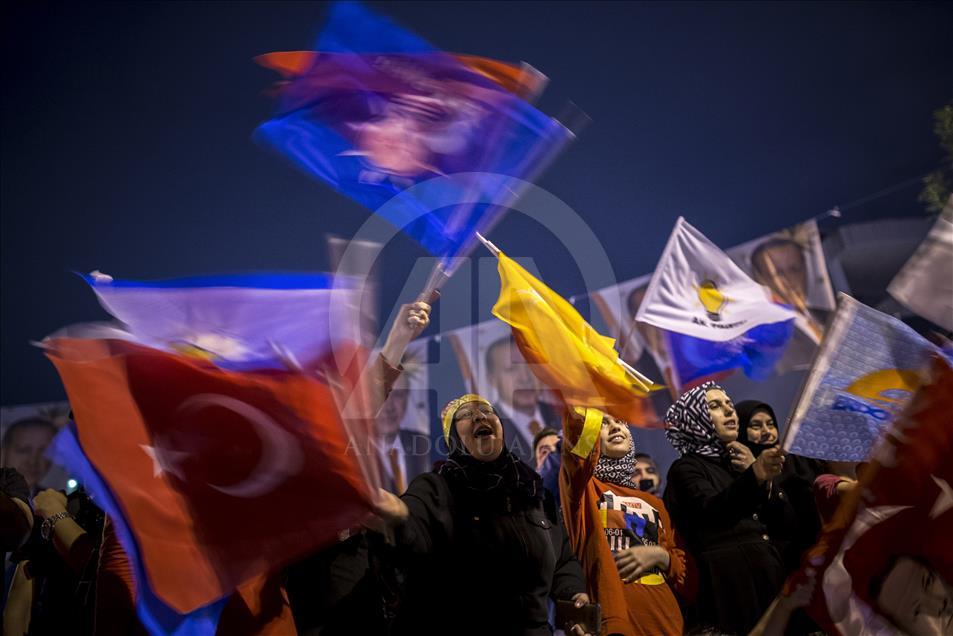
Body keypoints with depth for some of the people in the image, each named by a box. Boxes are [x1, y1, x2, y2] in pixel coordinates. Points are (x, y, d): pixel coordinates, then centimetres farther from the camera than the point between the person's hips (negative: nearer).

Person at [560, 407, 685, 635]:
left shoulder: (654, 503, 19)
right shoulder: (585, 489, 6)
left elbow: (681, 569, 17)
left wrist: (659, 556, -2)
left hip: (664, 617, 5)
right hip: (611, 616, -4)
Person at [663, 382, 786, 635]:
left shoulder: (736, 461, 21)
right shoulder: (686, 468, -1)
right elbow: (712, 512, -23)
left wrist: (757, 472, 2)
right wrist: (755, 476, -40)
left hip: (766, 572, 7)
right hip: (728, 580, -7)